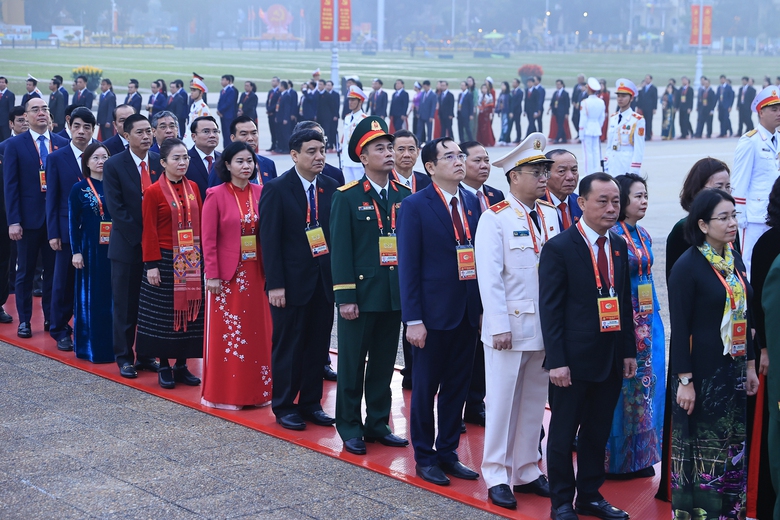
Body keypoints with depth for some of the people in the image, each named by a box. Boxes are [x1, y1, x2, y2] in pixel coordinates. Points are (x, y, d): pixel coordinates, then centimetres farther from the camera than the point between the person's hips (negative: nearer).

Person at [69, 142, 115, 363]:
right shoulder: (79, 189, 0)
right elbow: (73, 223, -1)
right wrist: (76, 252, -8)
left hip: (114, 248, 3)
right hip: (91, 249, -2)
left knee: (113, 297, 5)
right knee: (91, 298, 2)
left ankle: (112, 345, 15)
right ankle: (90, 346, 9)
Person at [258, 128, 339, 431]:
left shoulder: (331, 188, 6)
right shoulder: (276, 189, -7)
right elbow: (270, 240, -10)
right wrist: (275, 284, -15)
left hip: (325, 281, 4)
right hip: (292, 281, -4)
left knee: (319, 345, 10)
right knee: (288, 345, 5)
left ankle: (311, 403, 22)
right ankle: (284, 406, 17)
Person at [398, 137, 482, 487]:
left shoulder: (473, 203, 7)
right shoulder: (415, 206, -8)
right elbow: (408, 266, -10)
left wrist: (483, 307, 3)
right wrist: (413, 319, -14)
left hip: (468, 311, 5)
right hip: (433, 313, -5)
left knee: (457, 386, 13)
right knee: (425, 387, 7)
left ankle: (447, 452, 26)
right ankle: (424, 457, 20)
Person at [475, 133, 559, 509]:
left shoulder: (551, 214, 7)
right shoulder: (495, 218, -9)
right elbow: (489, 277, -13)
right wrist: (499, 326, -17)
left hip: (545, 327, 6)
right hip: (509, 327, -5)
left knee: (534, 402, 13)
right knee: (502, 401, 3)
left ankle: (527, 471, 24)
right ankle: (497, 476, 13)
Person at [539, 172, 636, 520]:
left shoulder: (619, 247, 8)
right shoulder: (559, 248, -11)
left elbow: (625, 302, 13)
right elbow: (550, 309, -12)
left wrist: (629, 351, 9)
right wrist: (557, 361, -16)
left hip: (611, 360, 6)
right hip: (574, 360, -6)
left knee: (598, 433, 15)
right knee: (563, 434, 7)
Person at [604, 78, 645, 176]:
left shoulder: (638, 120, -6)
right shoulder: (613, 118, 13)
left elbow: (639, 150, -9)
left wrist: (633, 172, -13)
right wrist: (606, 167, 11)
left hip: (627, 167, -6)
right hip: (612, 168, 6)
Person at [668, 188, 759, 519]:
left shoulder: (736, 261, 7)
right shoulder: (688, 265, -13)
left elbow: (745, 317, 13)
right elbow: (679, 327, -14)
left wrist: (750, 365, 12)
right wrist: (684, 380, -16)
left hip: (733, 369, 6)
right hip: (703, 371, -6)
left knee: (732, 445, 12)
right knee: (701, 445, 3)